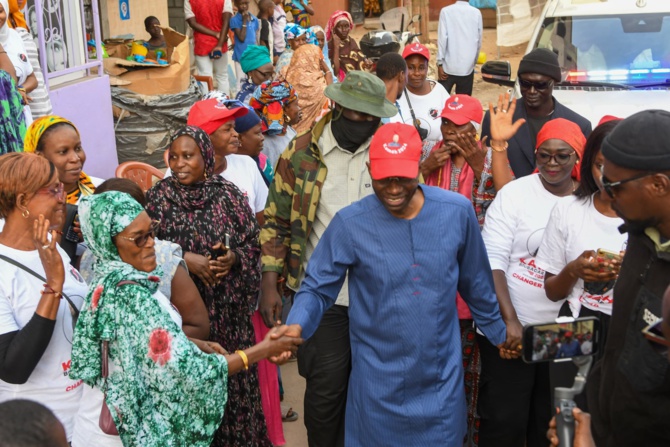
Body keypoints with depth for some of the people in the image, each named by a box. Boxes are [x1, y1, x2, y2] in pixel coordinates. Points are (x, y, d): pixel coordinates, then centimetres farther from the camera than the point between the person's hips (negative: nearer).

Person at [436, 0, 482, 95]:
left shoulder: (446, 11, -3)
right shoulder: (476, 13, 1)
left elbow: (442, 39, -7)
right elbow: (479, 41, 5)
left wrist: (440, 63, -4)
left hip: (449, 66, -1)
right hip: (467, 67, 1)